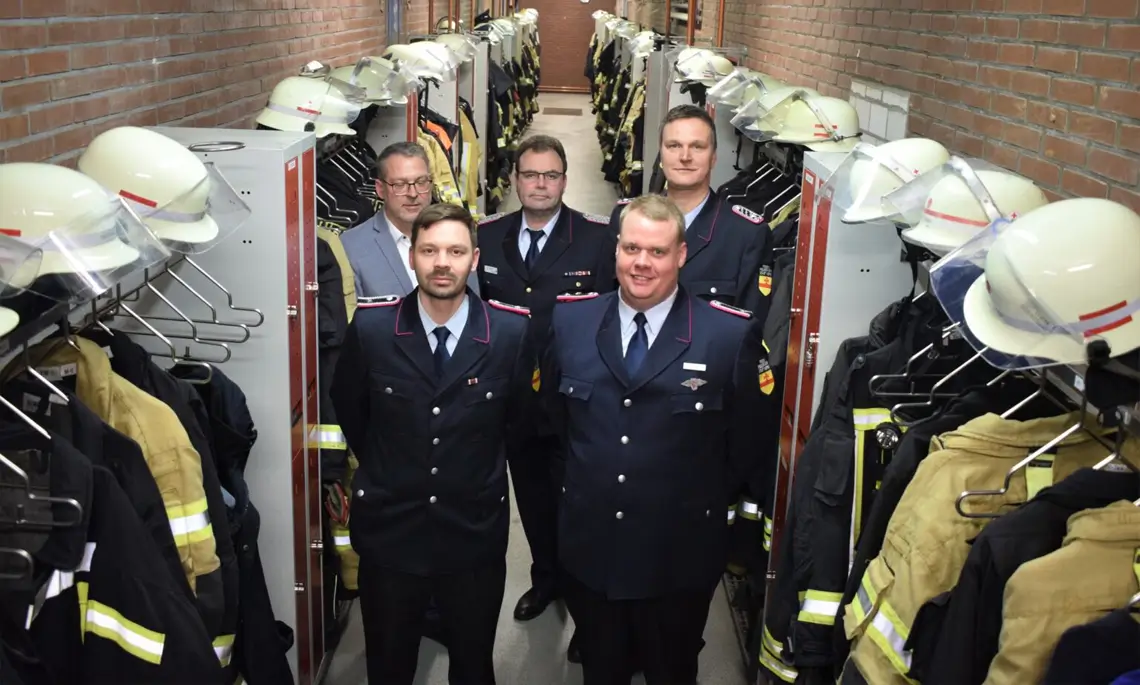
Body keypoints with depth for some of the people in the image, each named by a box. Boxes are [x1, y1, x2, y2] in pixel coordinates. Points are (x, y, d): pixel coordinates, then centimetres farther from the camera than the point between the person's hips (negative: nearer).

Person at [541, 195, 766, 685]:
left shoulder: (731, 335, -12)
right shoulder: (570, 322, -2)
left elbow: (743, 442, -3)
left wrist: (709, 507, 3)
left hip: (679, 555, -2)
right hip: (589, 549, 2)